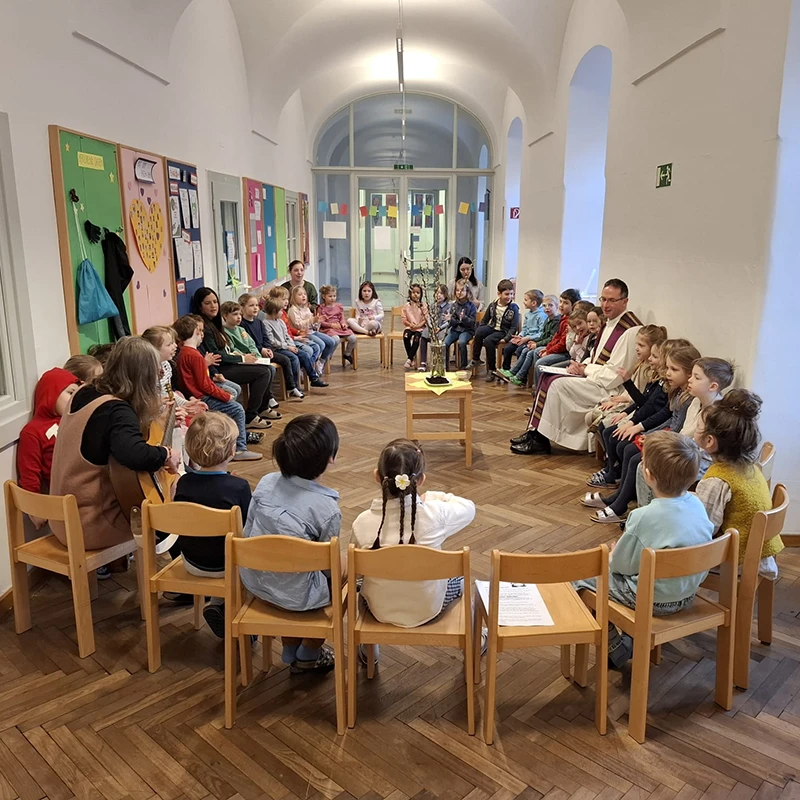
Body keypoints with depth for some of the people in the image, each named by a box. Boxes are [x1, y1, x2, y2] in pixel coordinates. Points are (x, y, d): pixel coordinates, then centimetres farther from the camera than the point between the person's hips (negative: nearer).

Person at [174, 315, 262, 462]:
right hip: (202, 398, -11)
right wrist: (226, 396, -13)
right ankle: (240, 449, -5)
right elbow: (205, 385, -21)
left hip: (196, 394, 11)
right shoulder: (195, 356, -22)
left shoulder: (183, 352, 8)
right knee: (237, 409, -9)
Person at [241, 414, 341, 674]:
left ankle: (290, 650, 43)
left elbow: (247, 532, 2)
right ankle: (308, 655, 35)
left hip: (253, 581, 6)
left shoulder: (266, 482, -8)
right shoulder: (328, 510, -23)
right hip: (294, 596, -6)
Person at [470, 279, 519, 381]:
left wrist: (506, 339, -19)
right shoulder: (492, 305, 4)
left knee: (488, 341, -31)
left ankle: (491, 370, -18)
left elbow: (514, 327, -8)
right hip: (492, 327, 4)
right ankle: (475, 359, -13)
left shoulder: (514, 308, -7)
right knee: (479, 332, -28)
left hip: (503, 332, -4)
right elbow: (484, 320, 13)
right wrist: (479, 331, 1)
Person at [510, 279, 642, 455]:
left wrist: (585, 370, -11)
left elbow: (615, 374, -23)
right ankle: (535, 432, -1)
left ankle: (540, 439, -7)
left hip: (609, 388, -10)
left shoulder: (630, 330, -20)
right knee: (548, 379, -2)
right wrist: (582, 365, 0)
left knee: (557, 384, -18)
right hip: (593, 378, 10)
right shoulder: (610, 323, 11)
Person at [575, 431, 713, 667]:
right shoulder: (697, 504, -9)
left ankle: (614, 648, 19)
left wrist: (612, 554, 6)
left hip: (653, 601, -7)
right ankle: (633, 639, 32)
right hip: (688, 594, 7)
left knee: (582, 576, 10)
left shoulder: (643, 518, -29)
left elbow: (621, 564, -17)